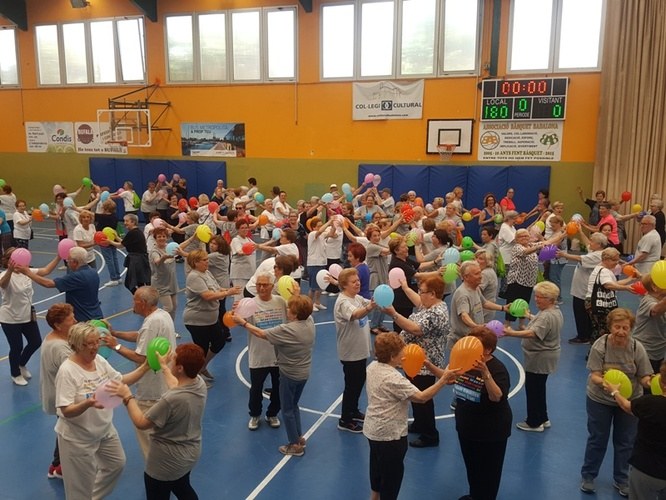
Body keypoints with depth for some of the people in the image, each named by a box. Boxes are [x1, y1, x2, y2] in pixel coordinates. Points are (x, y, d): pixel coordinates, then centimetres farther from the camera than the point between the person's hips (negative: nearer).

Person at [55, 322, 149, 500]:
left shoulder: (100, 360, -5)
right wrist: (88, 403, -45)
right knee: (83, 483, 10)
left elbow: (121, 380, 4)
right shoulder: (67, 371, -26)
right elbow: (66, 411, -27)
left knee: (117, 464, 24)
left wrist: (145, 367, -7)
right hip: (78, 437, -7)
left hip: (105, 430, 8)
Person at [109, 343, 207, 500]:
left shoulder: (171, 399, -38)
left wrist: (128, 397, -13)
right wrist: (163, 366, 21)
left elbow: (141, 423, -23)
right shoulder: (200, 383, -14)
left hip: (167, 463, -7)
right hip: (190, 454, 7)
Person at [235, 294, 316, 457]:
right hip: (304, 373, 7)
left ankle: (295, 445, 21)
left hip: (289, 375, -7)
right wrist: (297, 298, 14)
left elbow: (261, 334, -17)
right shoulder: (310, 321, -9)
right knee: (294, 406, 25)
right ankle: (299, 438, 34)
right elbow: (303, 310, 16)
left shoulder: (286, 330, -27)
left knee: (287, 410, 11)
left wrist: (243, 322, -6)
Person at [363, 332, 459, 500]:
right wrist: (443, 379, -28)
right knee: (392, 474, 11)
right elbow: (422, 397, -31)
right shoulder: (393, 378, -30)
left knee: (377, 467, 28)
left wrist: (398, 363, 15)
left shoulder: (372, 367, -3)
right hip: (390, 434, -9)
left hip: (373, 429, 9)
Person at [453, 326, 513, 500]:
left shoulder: (497, 369, -23)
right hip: (466, 427, 7)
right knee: (471, 466, 25)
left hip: (491, 431, -7)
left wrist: (485, 373, -50)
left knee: (488, 470, 13)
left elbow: (496, 397, -37)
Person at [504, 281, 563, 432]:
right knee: (539, 389, 22)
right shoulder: (555, 311, 8)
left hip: (539, 359, -11)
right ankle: (543, 419, 35)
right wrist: (531, 317, 26)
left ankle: (534, 423, 15)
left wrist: (512, 333, -51)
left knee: (533, 390, 2)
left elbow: (533, 333, -41)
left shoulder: (547, 316, -26)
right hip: (544, 358, 11)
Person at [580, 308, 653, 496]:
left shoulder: (637, 348, -17)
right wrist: (603, 382, -43)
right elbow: (594, 375, -22)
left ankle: (621, 480, 36)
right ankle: (588, 476, 33)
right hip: (600, 399, -2)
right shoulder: (600, 345, -21)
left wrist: (651, 382, -35)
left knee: (625, 442, 15)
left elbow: (644, 377, -13)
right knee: (597, 439, 13)